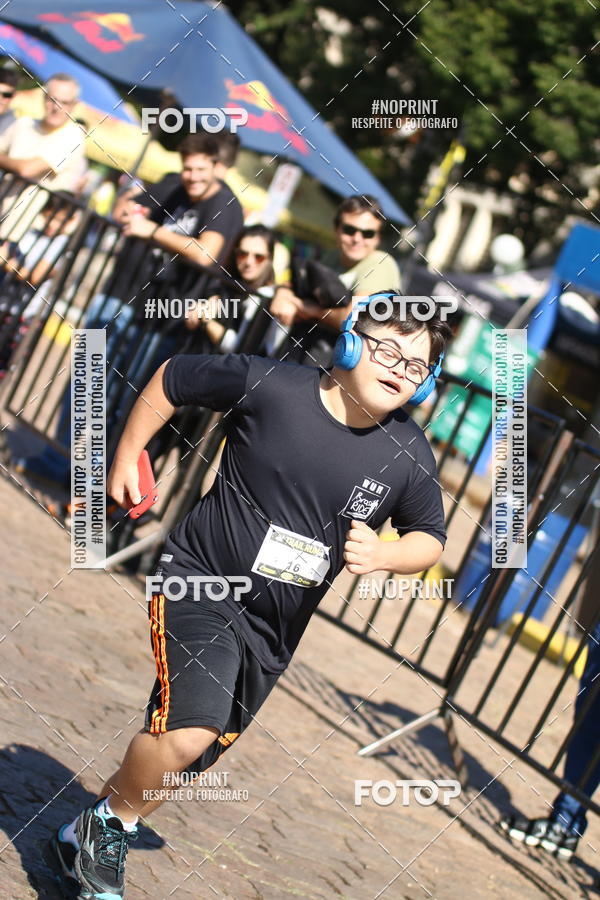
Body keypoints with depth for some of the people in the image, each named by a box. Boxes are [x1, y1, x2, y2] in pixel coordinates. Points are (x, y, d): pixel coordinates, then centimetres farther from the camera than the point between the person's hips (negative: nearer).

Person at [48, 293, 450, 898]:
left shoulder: (410, 456, -6)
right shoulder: (269, 385, -15)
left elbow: (430, 537, 7)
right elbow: (172, 378, 0)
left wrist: (383, 555, -14)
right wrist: (126, 456, 3)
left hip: (275, 629, 5)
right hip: (201, 581, -5)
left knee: (192, 754, 14)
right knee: (188, 730, -26)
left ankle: (94, 840, 38)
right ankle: (109, 822, 4)